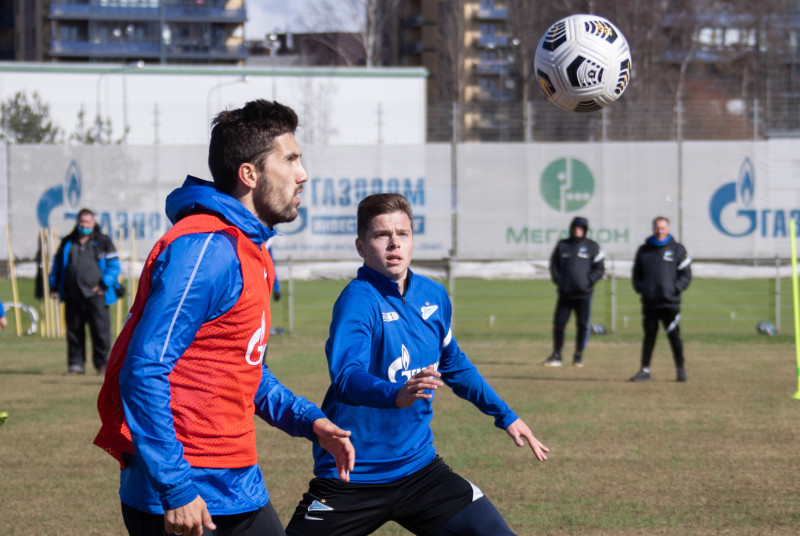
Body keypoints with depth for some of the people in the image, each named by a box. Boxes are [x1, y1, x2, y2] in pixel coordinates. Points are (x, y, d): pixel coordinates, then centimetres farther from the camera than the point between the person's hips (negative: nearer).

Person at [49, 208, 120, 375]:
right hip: (72, 296, 3)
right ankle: (76, 363, 12)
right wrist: (54, 286, 13)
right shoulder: (67, 243, 15)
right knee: (74, 330, 5)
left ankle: (102, 363, 2)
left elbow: (114, 265, 4)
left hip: (95, 294, -3)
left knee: (100, 329, -5)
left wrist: (104, 284, -7)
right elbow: (57, 264, 22)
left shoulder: (103, 242, 6)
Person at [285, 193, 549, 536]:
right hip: (352, 478, -5)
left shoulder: (434, 297, 6)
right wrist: (396, 394, -52)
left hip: (417, 466, 6)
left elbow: (455, 366, 25)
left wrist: (505, 416, 27)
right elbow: (346, 376, -33)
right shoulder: (358, 301, -16)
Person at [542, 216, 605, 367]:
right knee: (559, 323, -2)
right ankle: (556, 356, 5)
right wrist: (558, 280, 1)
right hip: (565, 293, 2)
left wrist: (588, 281, -8)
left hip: (584, 294, -2)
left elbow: (600, 268, 4)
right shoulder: (562, 245, 10)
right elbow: (554, 264, 15)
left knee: (583, 325, 0)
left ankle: (578, 355, 10)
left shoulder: (592, 246, 4)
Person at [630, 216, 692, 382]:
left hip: (670, 302, -3)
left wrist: (675, 289, -9)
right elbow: (637, 273, 19)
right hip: (649, 302, 3)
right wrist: (640, 288, 2)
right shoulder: (644, 250, 13)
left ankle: (680, 369, 6)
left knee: (674, 336, -3)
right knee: (649, 336, 5)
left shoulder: (677, 249, 5)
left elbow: (686, 275, 4)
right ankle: (645, 370, 7)